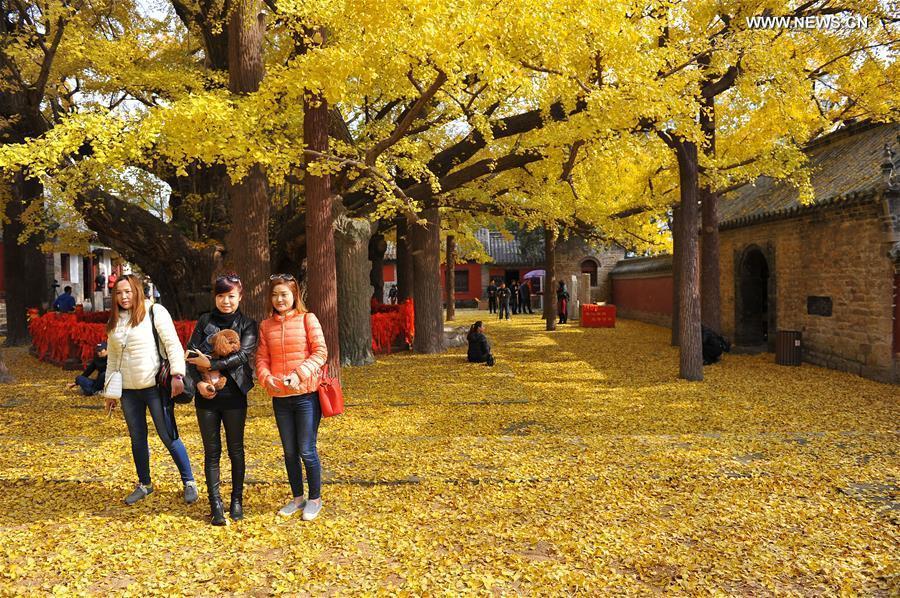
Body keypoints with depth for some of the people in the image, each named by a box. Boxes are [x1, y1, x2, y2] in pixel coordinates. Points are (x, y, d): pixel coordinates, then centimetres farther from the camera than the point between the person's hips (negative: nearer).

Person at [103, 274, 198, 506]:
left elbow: (173, 344, -11)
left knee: (168, 436, -2)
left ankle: (189, 482, 10)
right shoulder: (114, 322, 12)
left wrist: (177, 375, -20)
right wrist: (110, 392, 17)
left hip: (155, 386, -5)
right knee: (137, 439, 14)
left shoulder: (155, 312, -5)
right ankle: (144, 484, 30)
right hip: (128, 390, 6)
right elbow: (112, 360, 18)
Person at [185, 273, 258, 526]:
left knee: (235, 450, 9)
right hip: (207, 395, 2)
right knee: (212, 451, 6)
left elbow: (242, 356, -13)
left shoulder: (248, 325, 1)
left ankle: (237, 500, 22)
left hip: (234, 395, -1)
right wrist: (199, 382, -13)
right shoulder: (204, 321, 7)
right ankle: (216, 505, 13)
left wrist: (211, 364, -17)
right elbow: (190, 354, 1)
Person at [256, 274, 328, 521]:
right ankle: (297, 497, 30)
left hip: (306, 394, -4)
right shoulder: (266, 325, 8)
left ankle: (315, 499, 19)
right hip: (280, 397, 4)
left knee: (307, 451, 0)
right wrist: (266, 377, -14)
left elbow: (320, 352, -9)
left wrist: (300, 374, -21)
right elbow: (261, 358, 6)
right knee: (289, 451, 14)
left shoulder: (307, 319, -3)